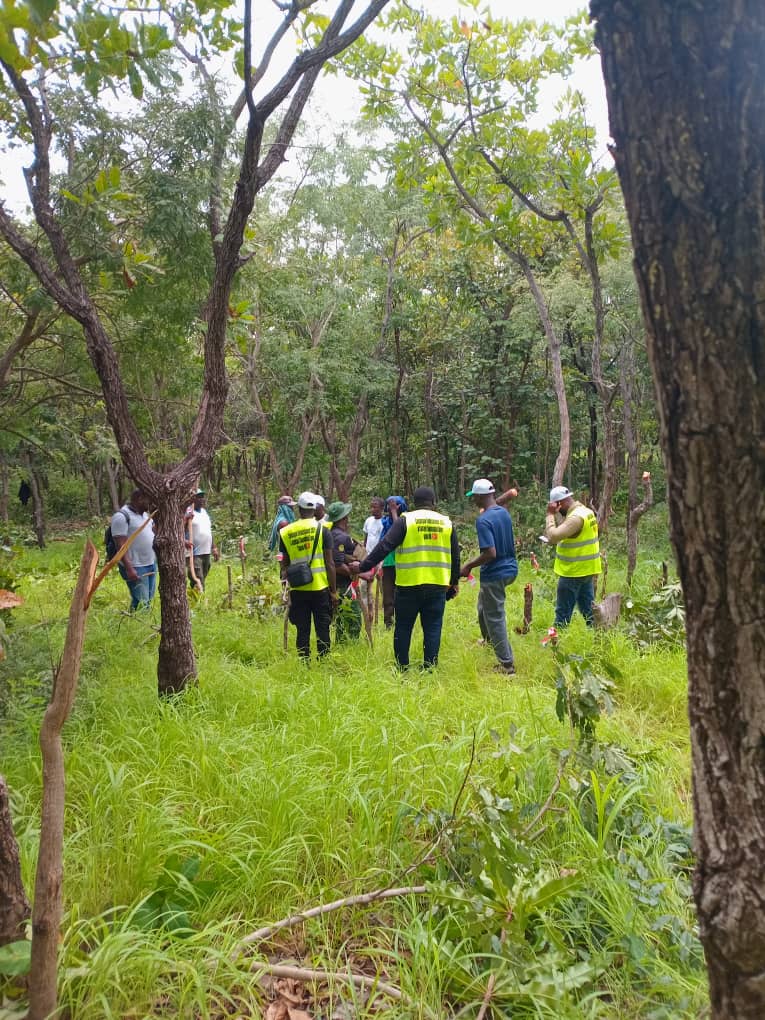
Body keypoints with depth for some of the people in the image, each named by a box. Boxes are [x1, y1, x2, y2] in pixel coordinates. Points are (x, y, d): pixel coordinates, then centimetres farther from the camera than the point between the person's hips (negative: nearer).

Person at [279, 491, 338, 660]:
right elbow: (329, 563, -5)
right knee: (322, 630, 6)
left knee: (302, 631, 10)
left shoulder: (286, 532, 3)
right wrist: (333, 590, 1)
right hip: (320, 589, -2)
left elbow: (285, 564, 9)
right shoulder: (322, 530, -5)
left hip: (298, 589, 2)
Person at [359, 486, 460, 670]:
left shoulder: (406, 520, -3)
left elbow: (384, 546, -9)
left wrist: (364, 566, -4)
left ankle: (402, 668, 15)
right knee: (433, 628, 9)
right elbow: (455, 557, 14)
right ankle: (429, 668, 11)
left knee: (403, 627, 10)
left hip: (409, 586, -2)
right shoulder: (446, 523, 9)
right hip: (438, 586, 3)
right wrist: (454, 582, 25)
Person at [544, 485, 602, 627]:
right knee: (588, 608, 15)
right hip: (587, 570, 9)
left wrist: (550, 514, -19)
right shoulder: (586, 511, 9)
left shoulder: (576, 517, -22)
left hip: (574, 572, -9)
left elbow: (553, 536, -28)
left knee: (563, 612, -1)